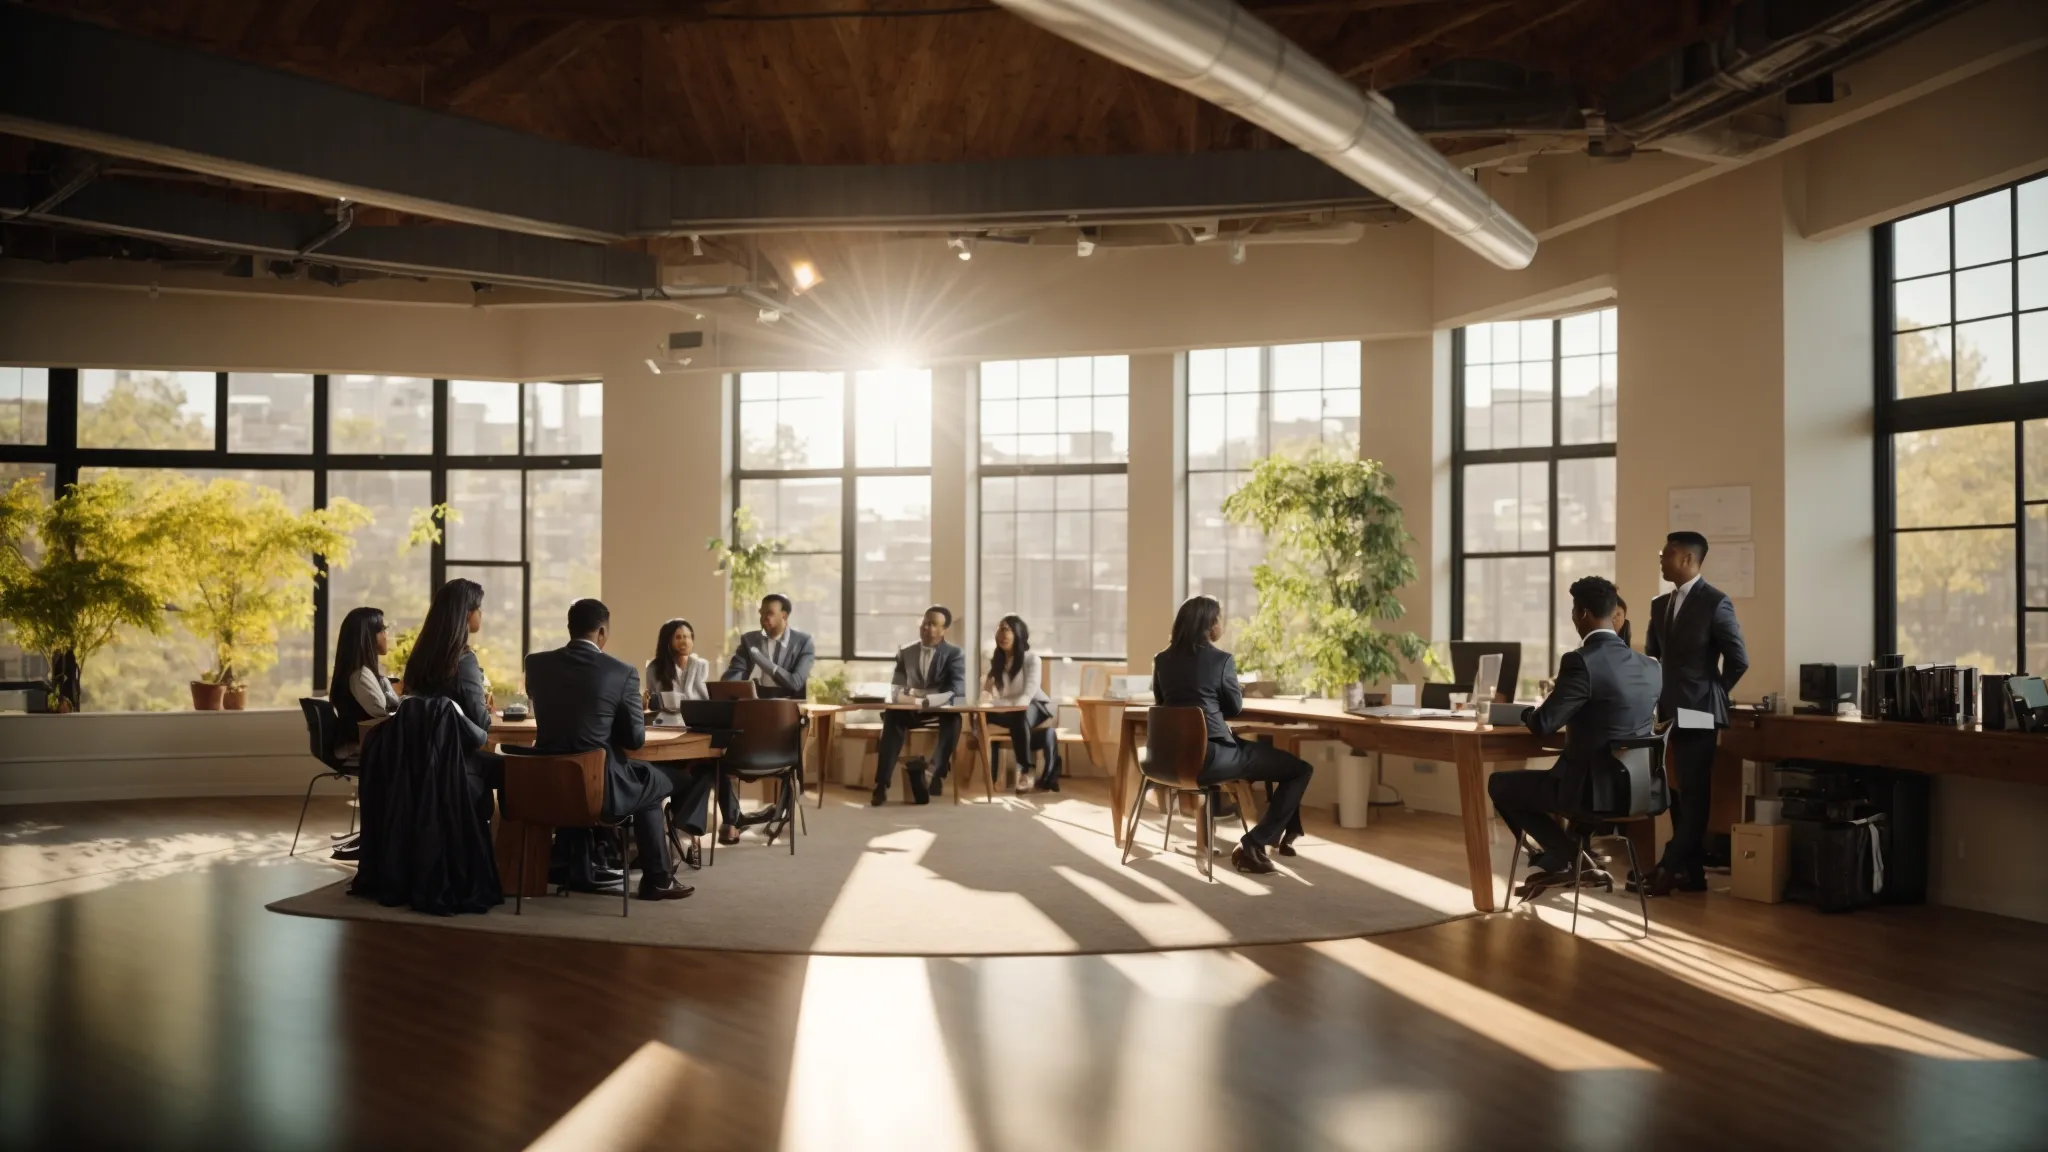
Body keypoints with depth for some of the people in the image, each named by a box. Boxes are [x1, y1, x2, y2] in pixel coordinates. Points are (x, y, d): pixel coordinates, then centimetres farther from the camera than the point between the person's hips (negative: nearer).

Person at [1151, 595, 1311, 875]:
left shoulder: (1162, 660, 7)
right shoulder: (1221, 659, -9)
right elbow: (1235, 707, 4)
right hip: (1210, 756, -8)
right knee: (1300, 769, 2)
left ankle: (1280, 831, 36)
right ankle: (1252, 845, -3)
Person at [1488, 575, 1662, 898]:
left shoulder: (1580, 661, -20)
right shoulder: (1650, 667, 3)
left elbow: (1542, 724, -17)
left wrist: (1528, 711, 4)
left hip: (1593, 787, -8)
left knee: (1500, 784, 14)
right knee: (1558, 772, 37)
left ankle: (1565, 856, 16)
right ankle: (1560, 860, 33)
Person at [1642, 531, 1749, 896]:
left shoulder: (1715, 602, -8)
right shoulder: (1660, 605, 12)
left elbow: (1738, 660, -7)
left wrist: (1713, 695, 2)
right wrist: (1656, 697, 13)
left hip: (1698, 712, -7)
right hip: (1668, 712, 7)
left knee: (1694, 794, -2)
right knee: (1680, 794, 9)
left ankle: (1668, 869, -2)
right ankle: (1691, 871, 15)